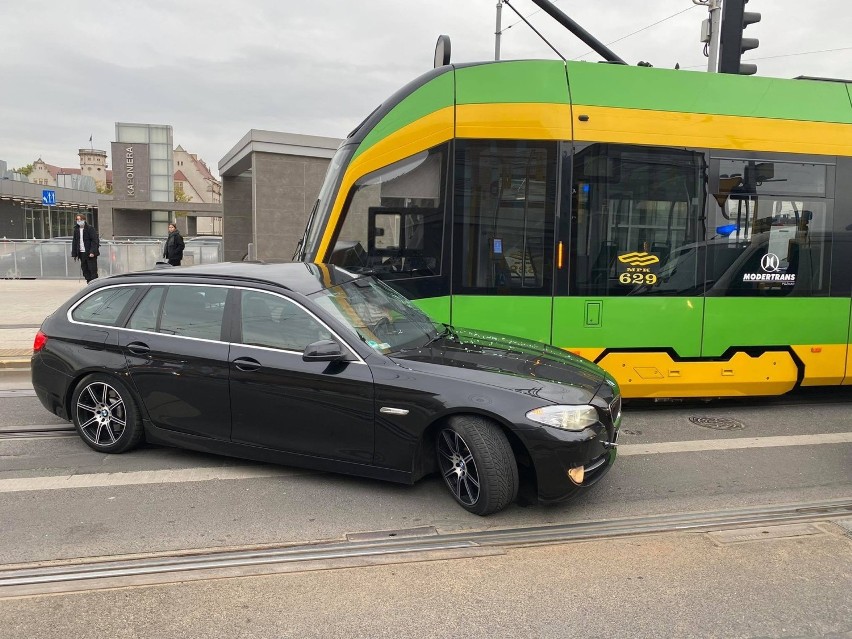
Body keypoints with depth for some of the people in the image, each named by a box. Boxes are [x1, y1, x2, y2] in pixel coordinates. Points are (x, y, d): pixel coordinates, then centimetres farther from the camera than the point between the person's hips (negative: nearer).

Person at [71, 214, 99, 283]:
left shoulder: (90, 228, -5)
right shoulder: (76, 230, 13)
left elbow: (94, 240, -11)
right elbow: (74, 242, 17)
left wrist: (92, 252, -20)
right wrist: (74, 254, 10)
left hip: (90, 254, -6)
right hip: (81, 253, 6)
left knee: (93, 270, -5)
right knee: (85, 270, 7)